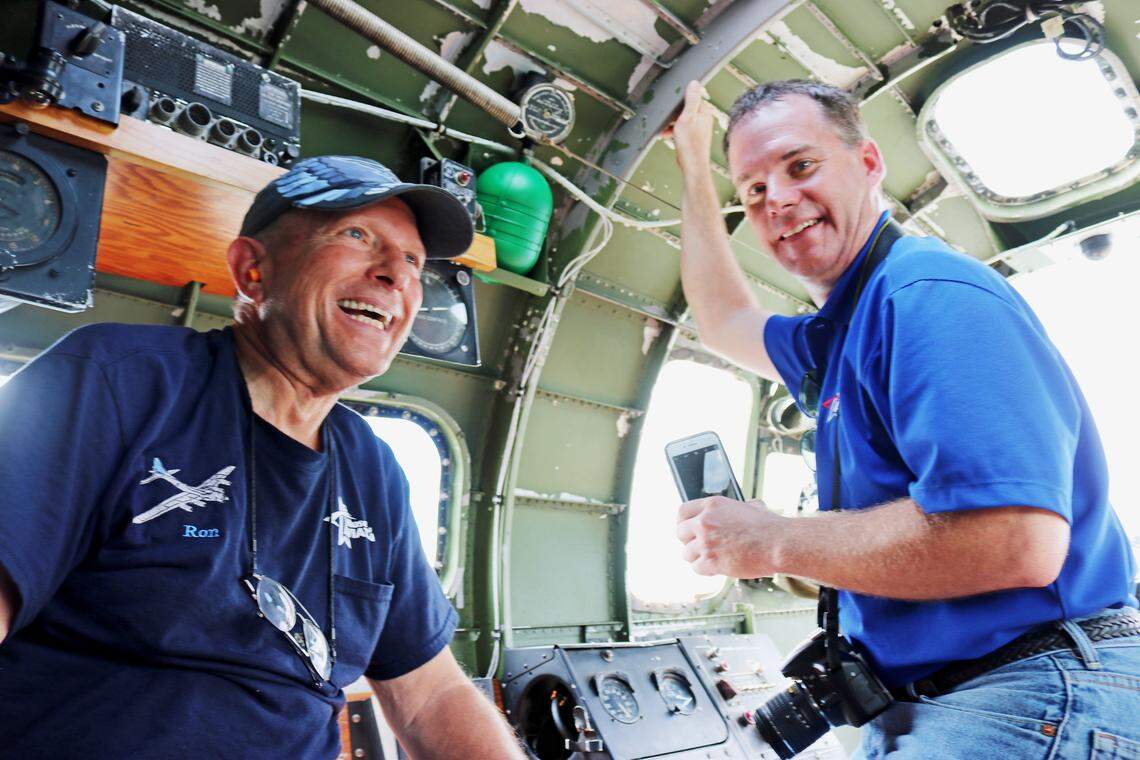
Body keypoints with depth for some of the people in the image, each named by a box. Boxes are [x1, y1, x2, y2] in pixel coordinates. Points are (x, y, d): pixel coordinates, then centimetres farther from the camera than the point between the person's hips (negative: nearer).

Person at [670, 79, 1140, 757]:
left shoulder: (932, 293, -18)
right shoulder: (837, 334, 12)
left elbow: (1016, 543, -28)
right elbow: (726, 322, 31)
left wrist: (773, 543, -17)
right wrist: (695, 167, 34)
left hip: (1037, 701, -9)